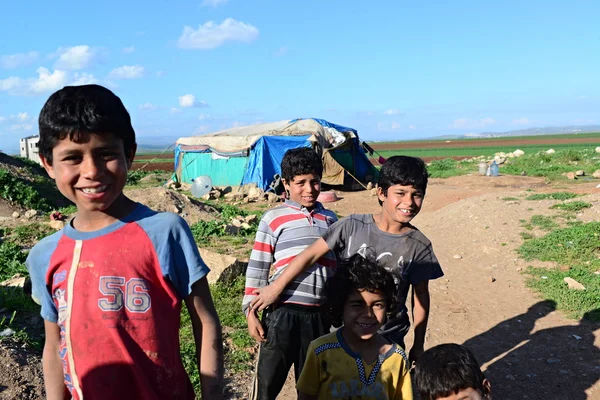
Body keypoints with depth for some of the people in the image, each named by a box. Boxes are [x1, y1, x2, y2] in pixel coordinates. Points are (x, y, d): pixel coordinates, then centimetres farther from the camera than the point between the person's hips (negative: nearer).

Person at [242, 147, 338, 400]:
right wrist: (251, 312, -4)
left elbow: (338, 270, 15)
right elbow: (257, 269, -1)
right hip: (282, 314, -3)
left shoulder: (330, 220, 10)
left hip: (320, 316, 3)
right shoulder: (273, 218, -2)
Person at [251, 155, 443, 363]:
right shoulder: (353, 226, -13)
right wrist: (275, 288, -4)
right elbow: (310, 254, -8)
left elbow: (420, 297, 0)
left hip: (389, 339, 1)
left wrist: (418, 345, 7)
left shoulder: (419, 245, -9)